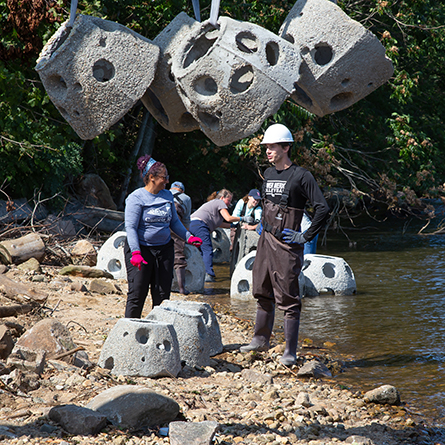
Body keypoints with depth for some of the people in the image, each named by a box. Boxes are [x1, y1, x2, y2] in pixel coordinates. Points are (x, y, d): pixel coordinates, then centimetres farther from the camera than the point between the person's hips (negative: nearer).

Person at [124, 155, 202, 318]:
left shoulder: (167, 196, 9)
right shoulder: (136, 198, -9)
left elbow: (174, 222, 20)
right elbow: (130, 227, -14)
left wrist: (188, 237, 6)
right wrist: (135, 252, -25)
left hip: (164, 248, 6)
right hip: (141, 248, -6)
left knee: (162, 294, 5)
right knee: (137, 293, -6)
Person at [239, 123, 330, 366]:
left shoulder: (301, 176, -12)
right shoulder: (268, 173, 12)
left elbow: (323, 209, -17)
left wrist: (306, 237, -16)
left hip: (286, 245, -8)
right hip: (265, 241, 8)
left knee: (287, 299, -5)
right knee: (262, 292, 16)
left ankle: (290, 352, -2)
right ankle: (261, 339, 30)